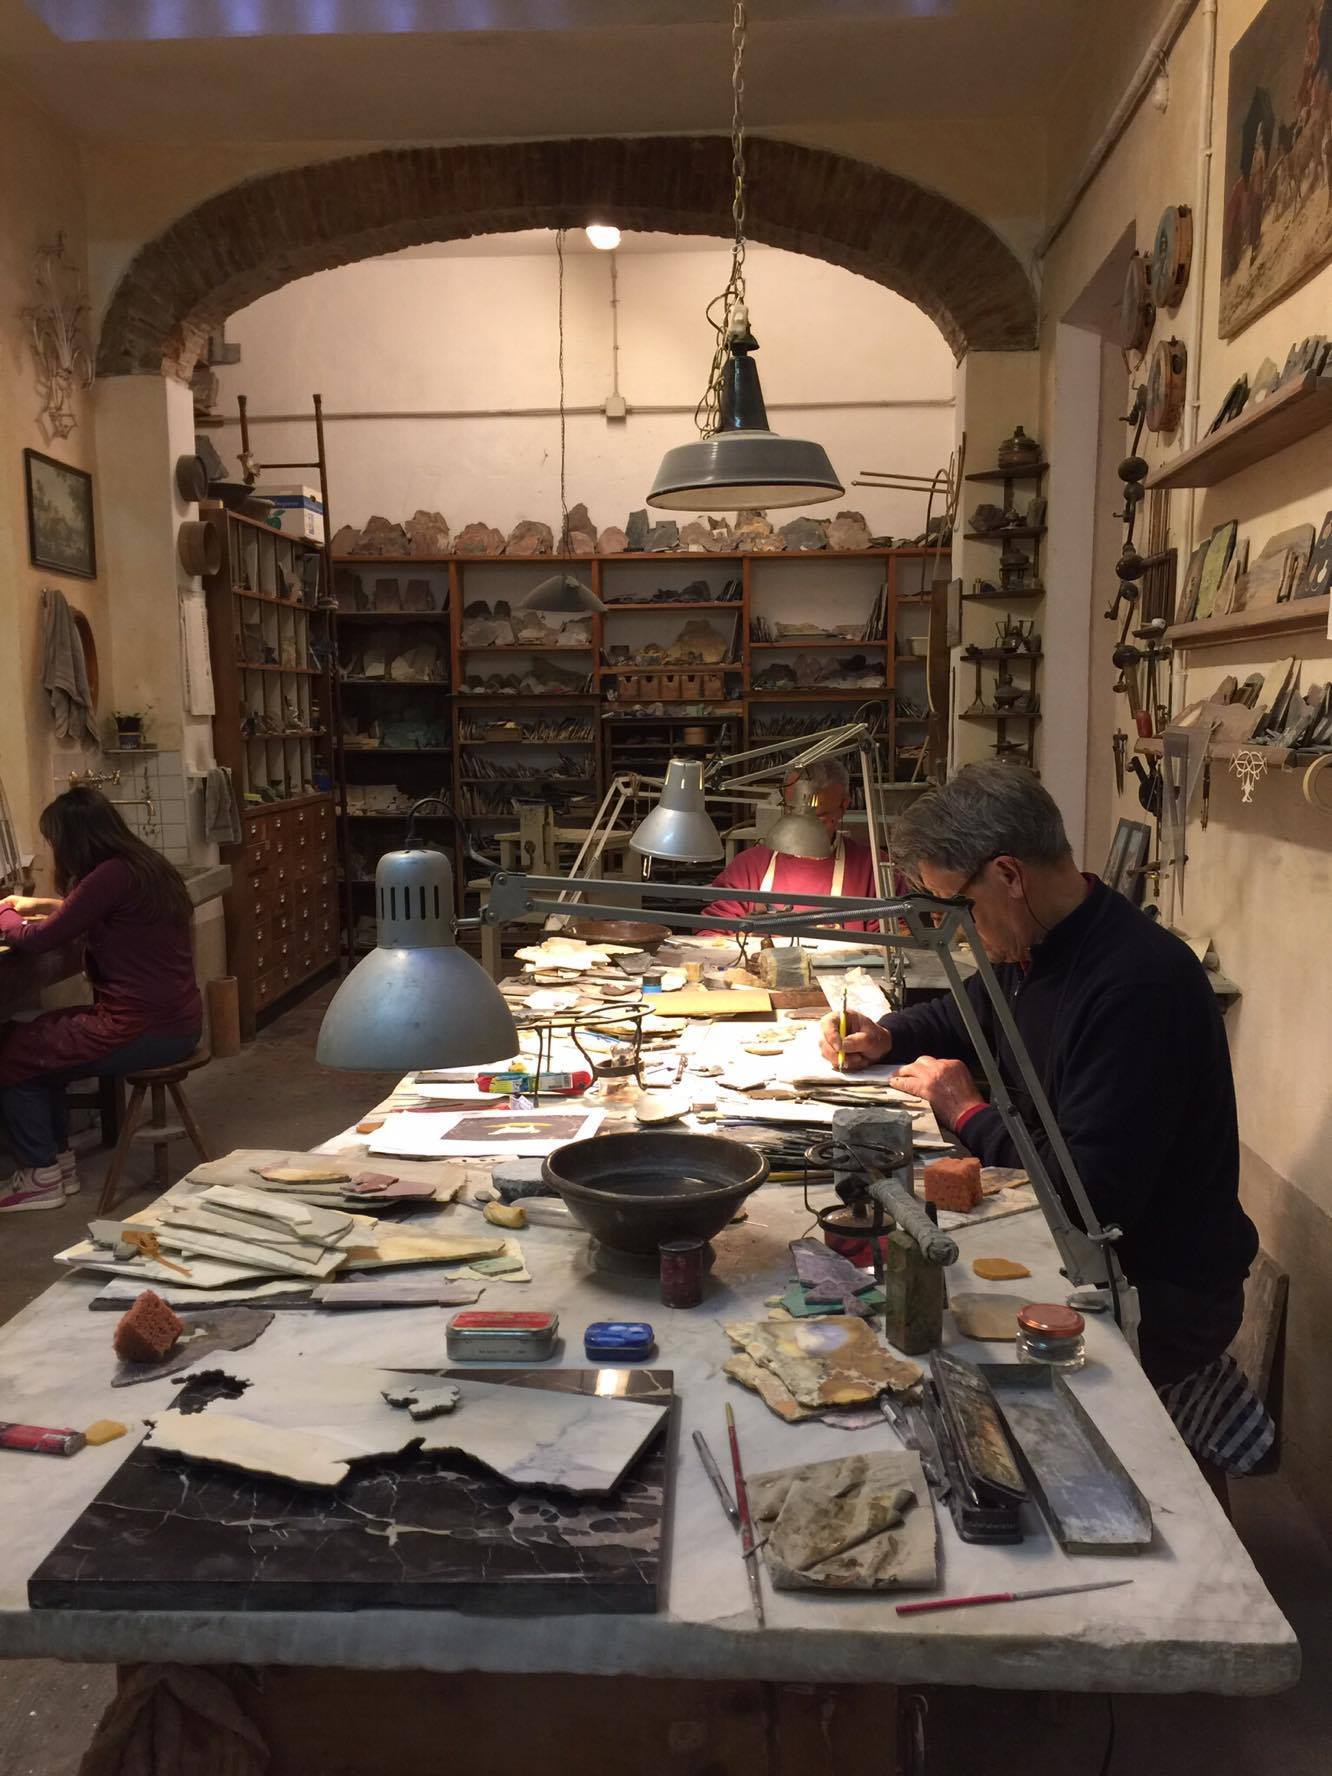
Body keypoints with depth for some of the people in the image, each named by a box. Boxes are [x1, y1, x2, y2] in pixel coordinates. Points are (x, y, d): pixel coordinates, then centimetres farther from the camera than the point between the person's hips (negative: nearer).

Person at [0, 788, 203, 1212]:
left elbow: (36, 940, -11)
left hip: (144, 1030, -9)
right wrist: (42, 905, 35)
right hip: (175, 1022, 9)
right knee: (35, 1037, 22)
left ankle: (42, 1176, 16)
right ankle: (59, 1160, 27)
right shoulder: (145, 866, 9)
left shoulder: (112, 875, -19)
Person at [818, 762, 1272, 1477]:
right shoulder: (1032, 946, 1)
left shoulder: (1140, 984, -28)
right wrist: (884, 1037, 5)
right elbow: (967, 1015, 25)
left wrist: (968, 1115, -16)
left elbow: (1093, 1197, -29)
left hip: (1158, 1288, -9)